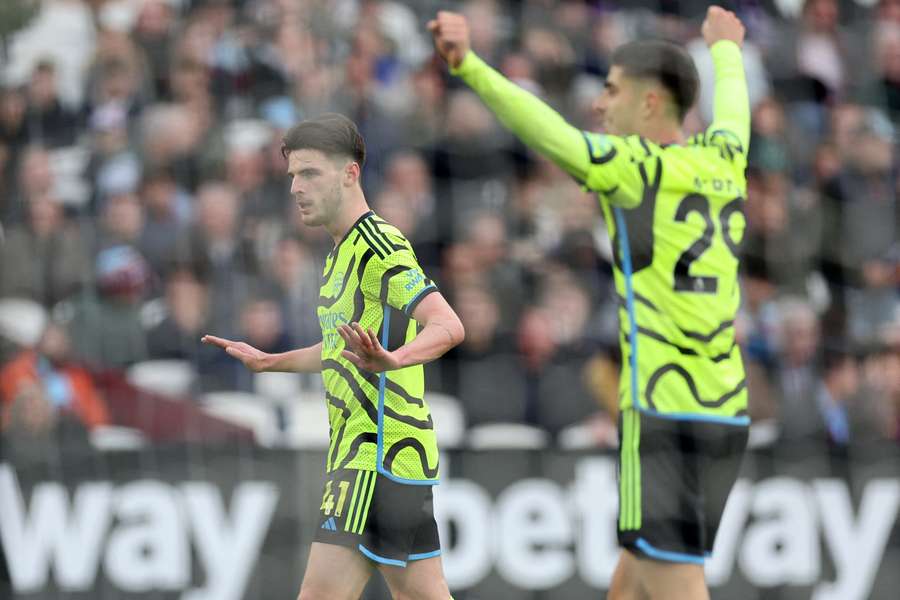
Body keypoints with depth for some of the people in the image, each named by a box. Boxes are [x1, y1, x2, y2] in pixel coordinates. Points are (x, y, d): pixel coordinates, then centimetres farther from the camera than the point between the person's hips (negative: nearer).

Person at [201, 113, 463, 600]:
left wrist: (391, 360, -43)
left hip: (378, 458, -11)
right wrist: (268, 362, 34)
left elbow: (448, 327, -26)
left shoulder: (379, 245, -13)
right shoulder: (342, 252, 19)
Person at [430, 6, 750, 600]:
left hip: (664, 417, -8)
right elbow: (732, 108, 37)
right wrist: (726, 49, 59)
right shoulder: (722, 160, 13)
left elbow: (544, 128, -24)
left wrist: (468, 64, -36)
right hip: (726, 420, 8)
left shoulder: (638, 167, -7)